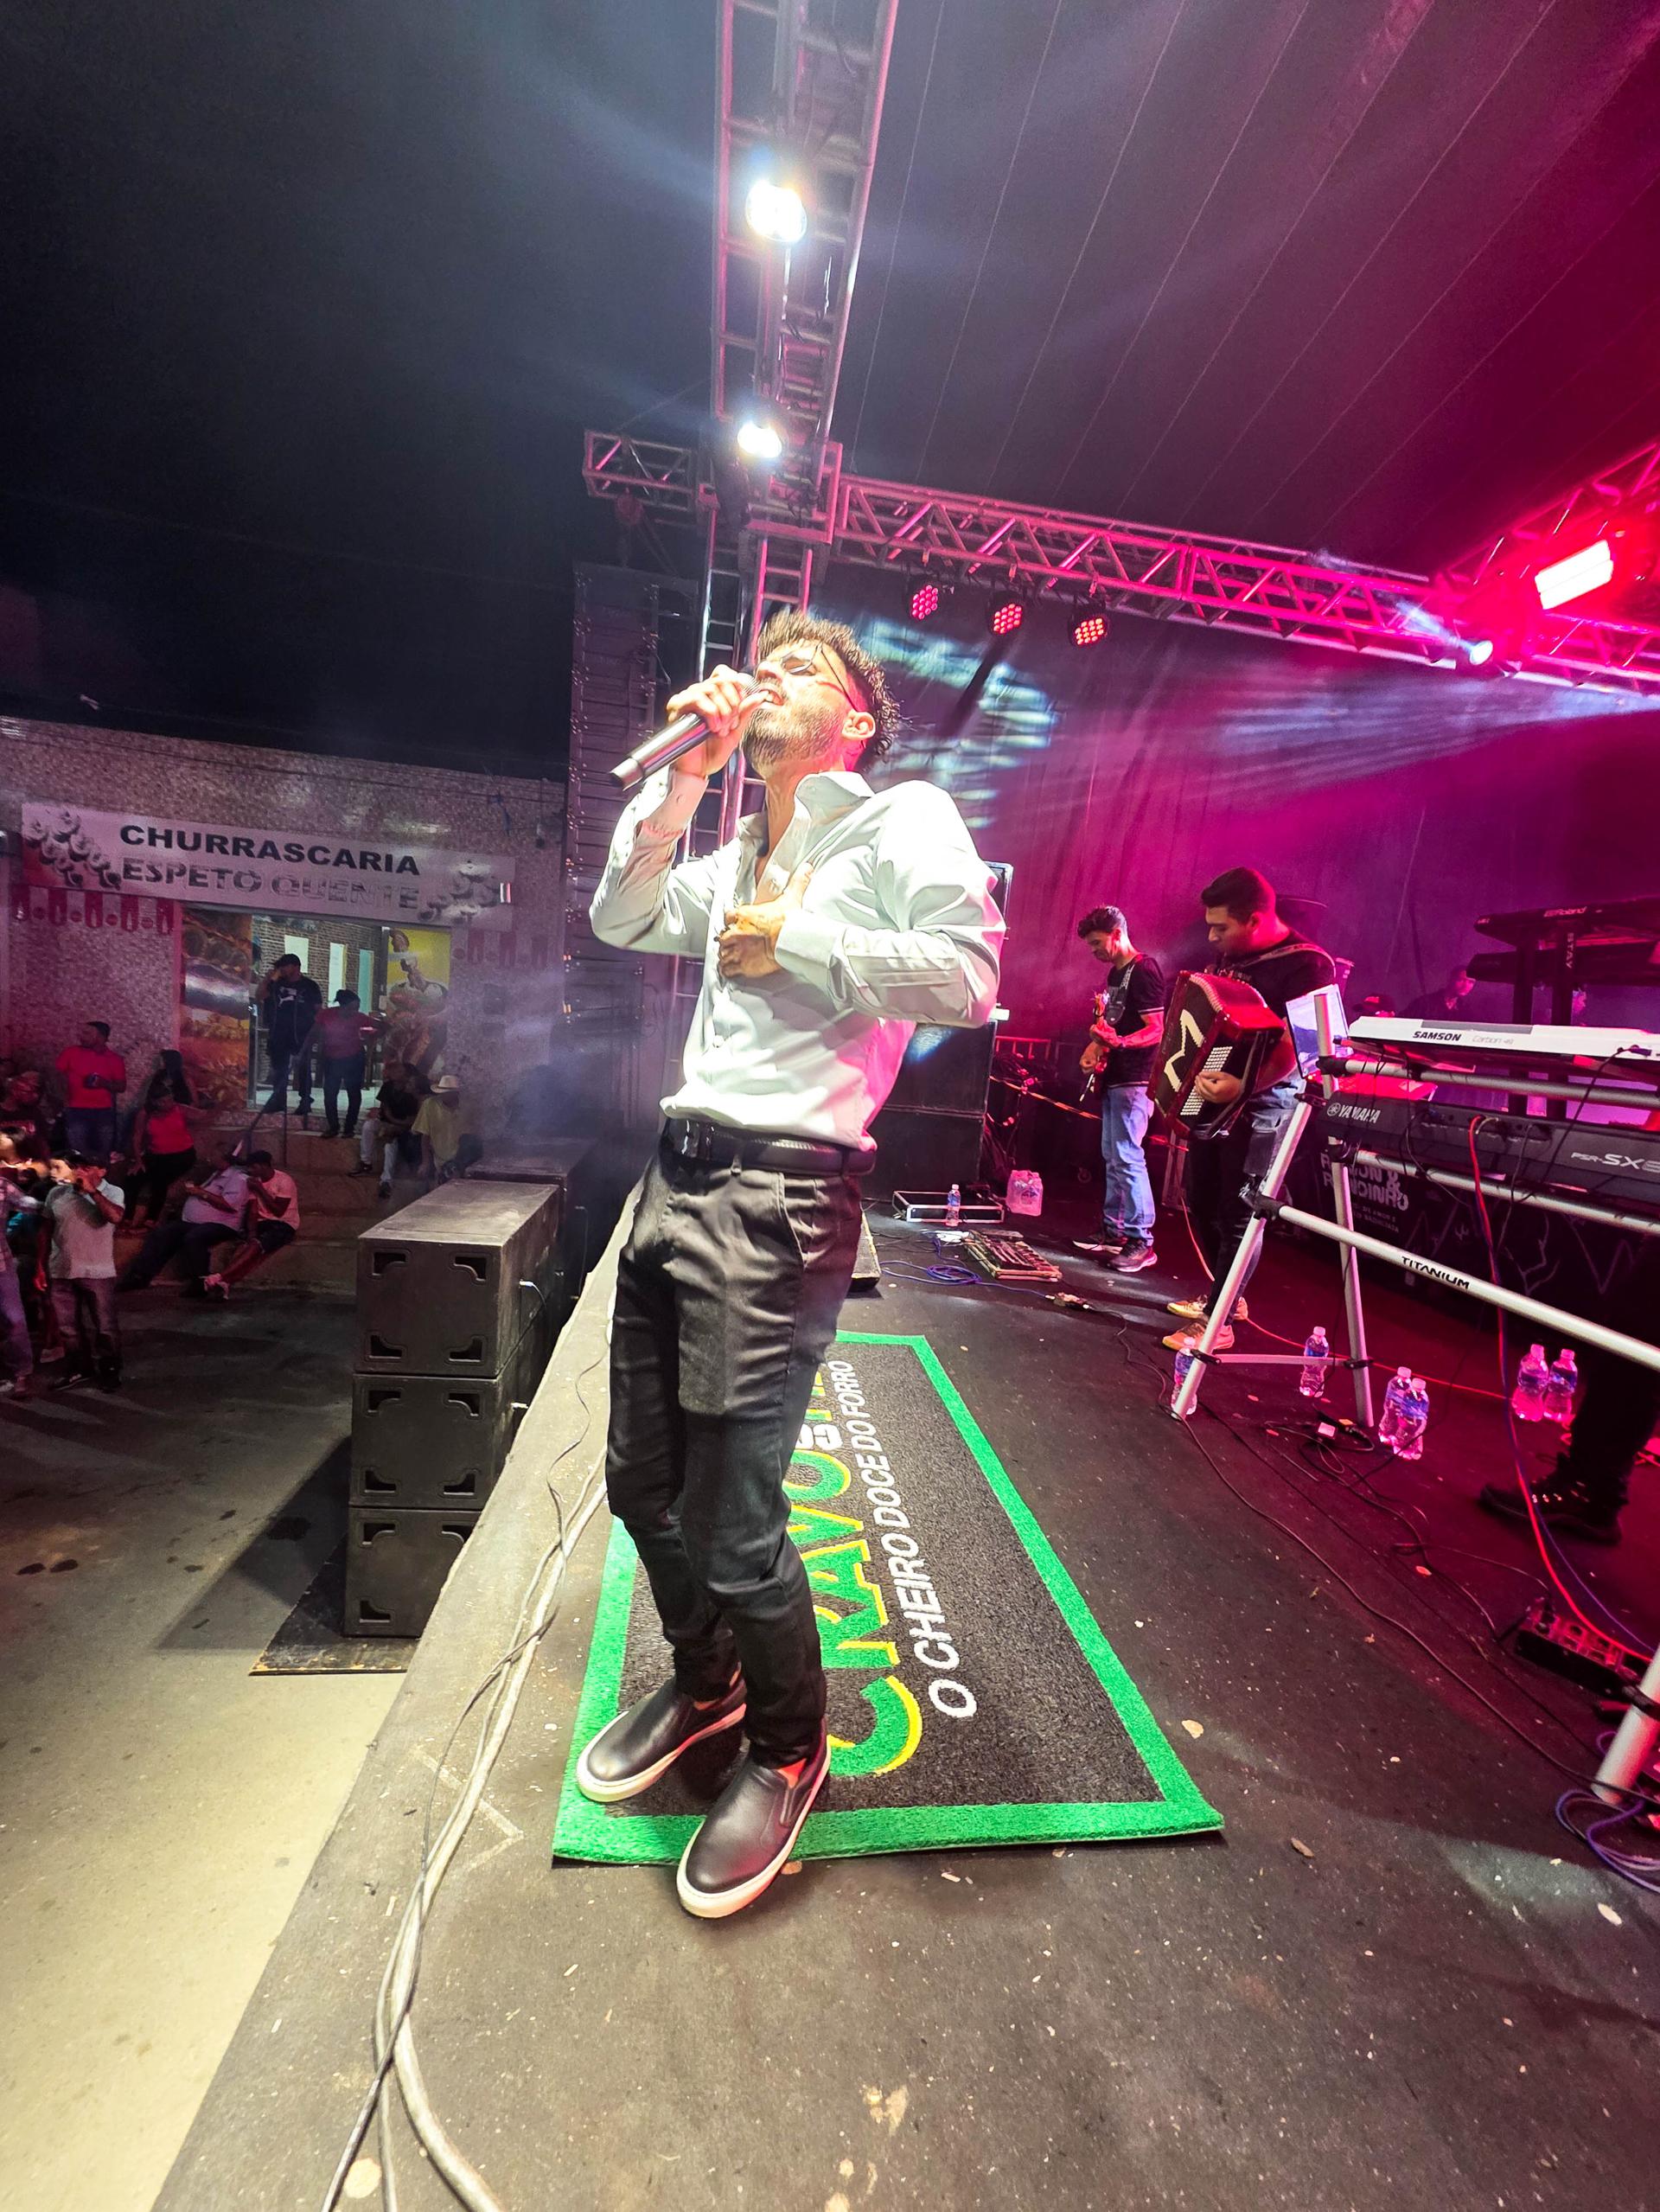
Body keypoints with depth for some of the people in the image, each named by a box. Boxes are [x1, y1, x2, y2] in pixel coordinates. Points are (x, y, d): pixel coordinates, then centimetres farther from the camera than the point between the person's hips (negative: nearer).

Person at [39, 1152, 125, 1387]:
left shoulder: (112, 1192, -8)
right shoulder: (56, 1193, 4)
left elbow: (114, 1216, -28)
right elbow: (47, 1230, 11)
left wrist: (92, 1190, -23)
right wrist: (41, 1265, 10)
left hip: (97, 1273, -4)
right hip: (61, 1272, 4)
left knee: (104, 1326, 4)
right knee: (68, 1326, 15)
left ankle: (110, 1370, 18)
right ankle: (77, 1368, 30)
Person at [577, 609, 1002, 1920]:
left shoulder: (905, 817, 3)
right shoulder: (738, 859, 25)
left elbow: (969, 976, -12)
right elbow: (620, 922, 15)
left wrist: (796, 938, -9)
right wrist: (687, 773, 9)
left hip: (781, 1191, -8)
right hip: (678, 1175, 8)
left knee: (731, 1523, -2)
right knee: (642, 1480, 17)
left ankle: (791, 1750, 29)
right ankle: (706, 1679, 45)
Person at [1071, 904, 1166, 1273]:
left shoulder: (1144, 971, -11)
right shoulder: (1116, 973, 17)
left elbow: (1156, 1030, -19)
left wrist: (1119, 1043, -37)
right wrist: (1095, 1046, 8)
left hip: (1134, 1080, -10)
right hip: (1113, 1078, 10)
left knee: (1128, 1157, -12)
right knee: (1112, 1157, 13)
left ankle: (1141, 1242, -7)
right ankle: (1113, 1232, 22)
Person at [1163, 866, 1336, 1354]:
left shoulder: (1305, 965, -16)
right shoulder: (1228, 954, 8)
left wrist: (1242, 1084, -36)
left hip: (1260, 1107, -8)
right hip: (1210, 1100, 9)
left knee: (1238, 1213, -4)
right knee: (1202, 1203, 15)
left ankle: (1218, 1322, 4)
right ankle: (1225, 1294, 31)